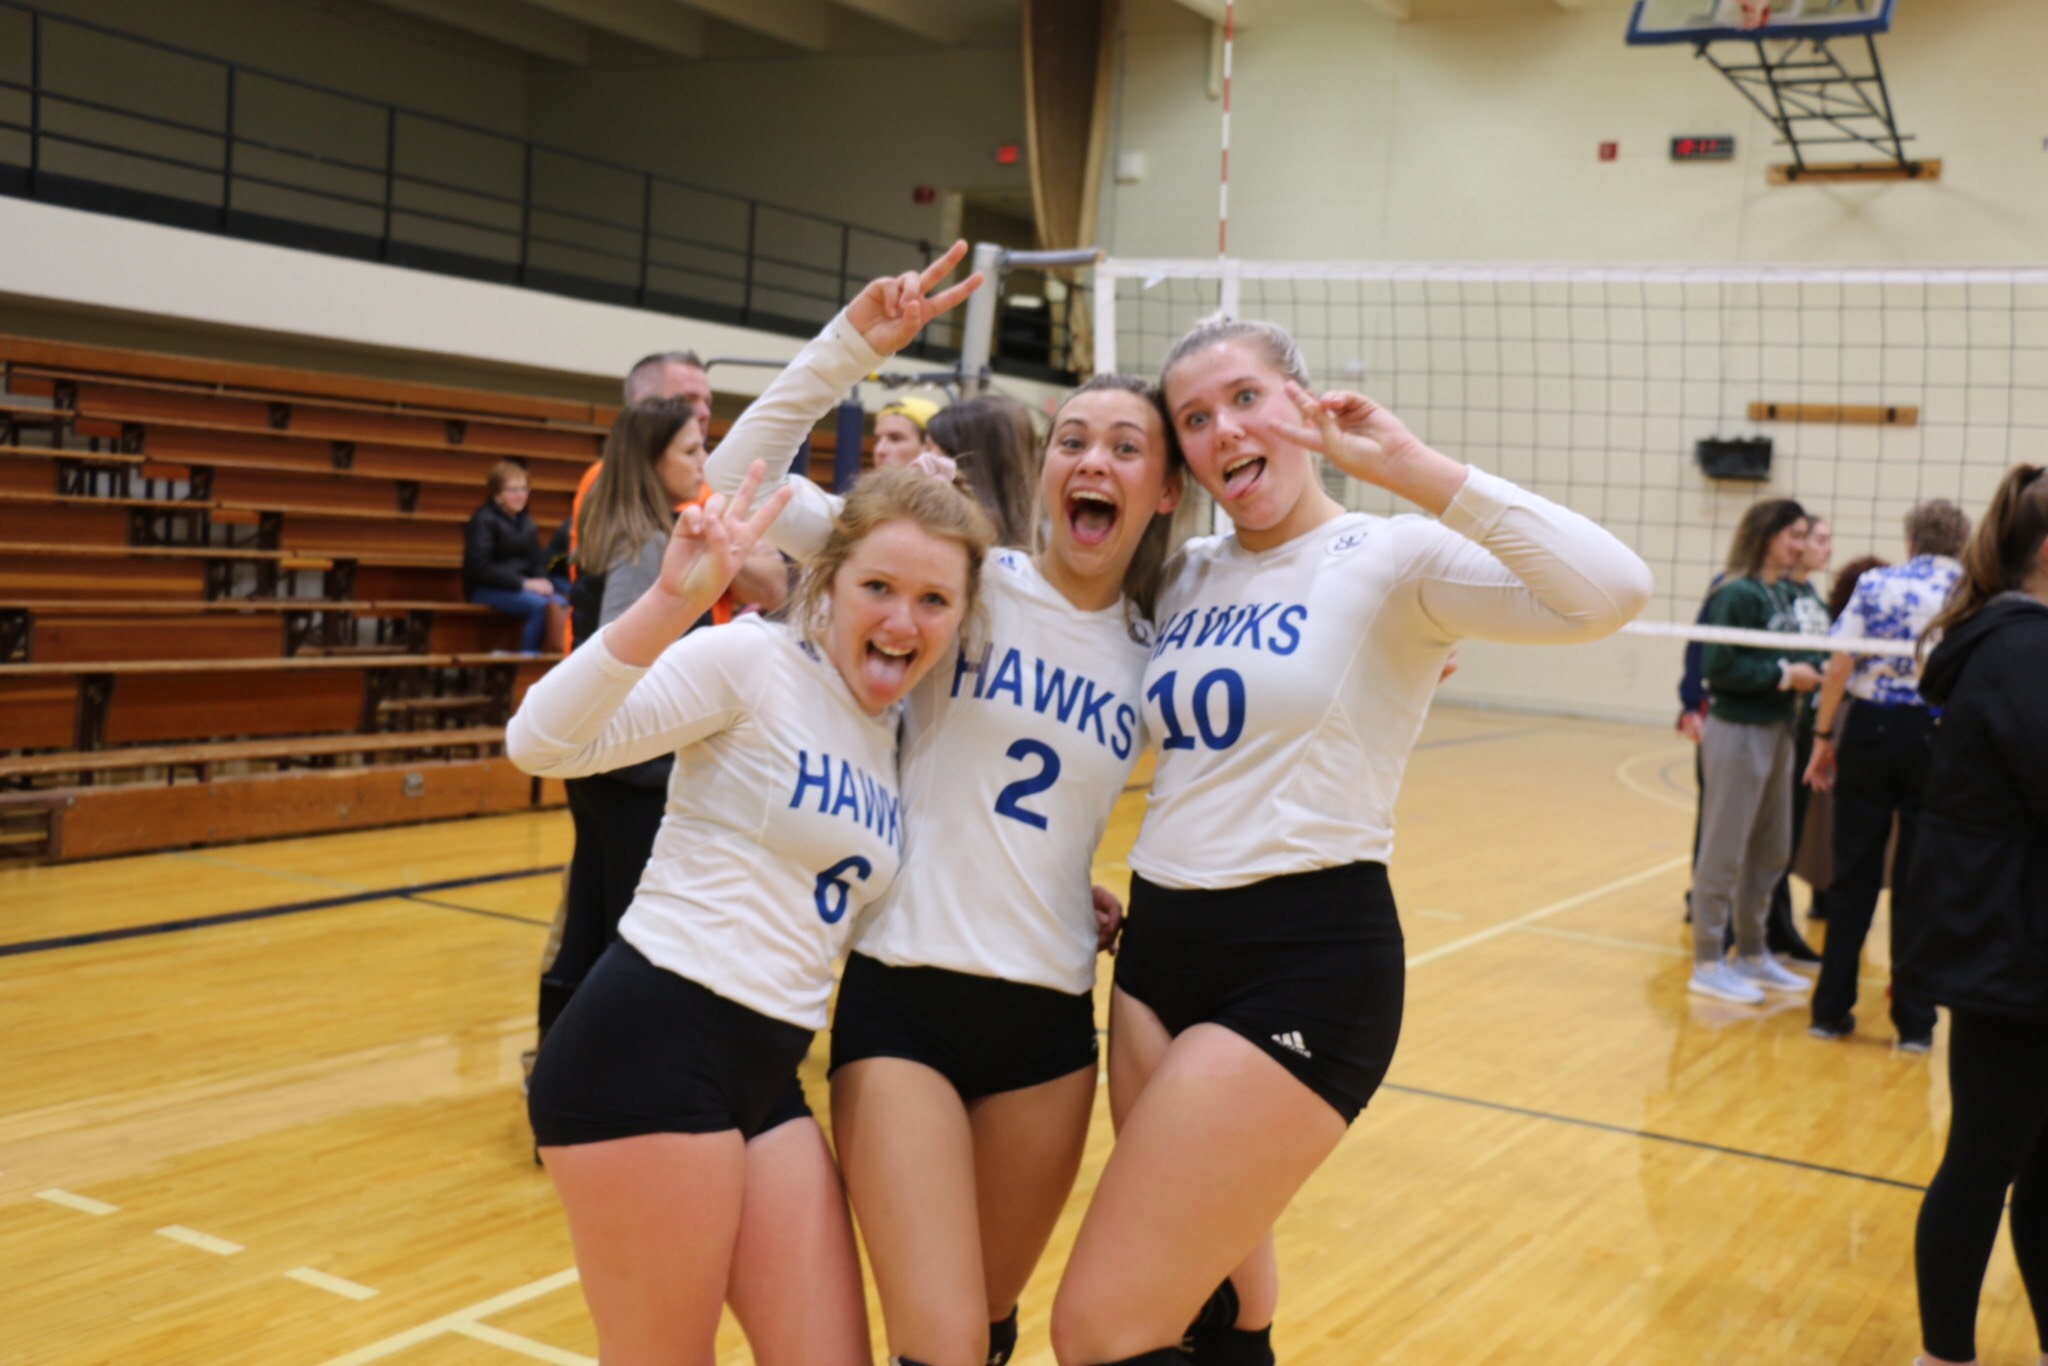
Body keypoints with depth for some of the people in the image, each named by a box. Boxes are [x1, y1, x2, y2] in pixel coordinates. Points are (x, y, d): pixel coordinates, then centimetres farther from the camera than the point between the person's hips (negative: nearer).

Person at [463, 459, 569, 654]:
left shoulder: (526, 522, 16)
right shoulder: (483, 520, -5)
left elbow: (538, 561, 14)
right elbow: (480, 567, -15)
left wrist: (543, 581, -11)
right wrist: (523, 583, -21)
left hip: (524, 586, 6)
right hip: (486, 589, -6)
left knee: (560, 603, -23)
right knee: (540, 605, -30)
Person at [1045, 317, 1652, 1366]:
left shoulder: (1388, 559, -8)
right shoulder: (1186, 577, 10)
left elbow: (1610, 593, -24)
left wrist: (1412, 468, -24)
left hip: (1302, 966, -7)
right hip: (1158, 950, 7)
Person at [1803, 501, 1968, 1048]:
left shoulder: (1875, 584, 0)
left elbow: (1840, 664, -6)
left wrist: (1824, 737, 1)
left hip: (1871, 727, 0)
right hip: (1939, 737, 0)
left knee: (1853, 878, 9)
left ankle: (1831, 1009, 14)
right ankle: (1914, 1021, 13)